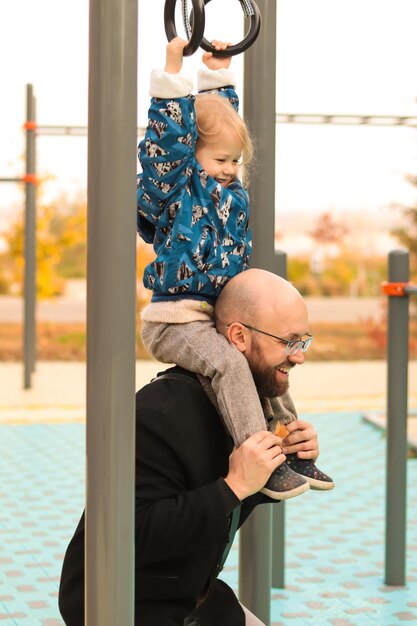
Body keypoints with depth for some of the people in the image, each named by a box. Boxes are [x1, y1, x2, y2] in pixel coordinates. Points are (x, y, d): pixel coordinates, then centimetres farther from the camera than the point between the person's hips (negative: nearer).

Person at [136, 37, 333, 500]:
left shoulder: (228, 189, 11)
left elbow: (220, 116, 22)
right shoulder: (174, 188, -10)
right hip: (175, 322, -9)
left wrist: (219, 72, 22)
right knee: (228, 362, -29)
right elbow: (168, 137, -24)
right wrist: (173, 71, -26)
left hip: (218, 315, 9)